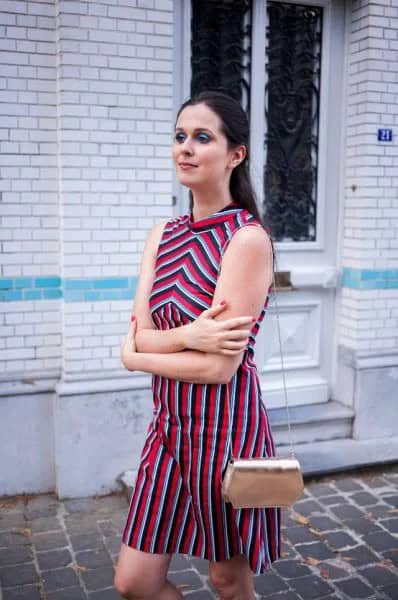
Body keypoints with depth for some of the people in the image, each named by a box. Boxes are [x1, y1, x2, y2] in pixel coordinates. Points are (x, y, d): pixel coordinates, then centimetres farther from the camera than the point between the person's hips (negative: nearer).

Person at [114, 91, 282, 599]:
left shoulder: (248, 238, -15)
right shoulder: (162, 236, 6)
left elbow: (219, 367, -19)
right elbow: (139, 335, -1)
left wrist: (136, 357, -7)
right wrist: (187, 336, -21)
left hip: (225, 425, -6)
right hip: (170, 420, 6)